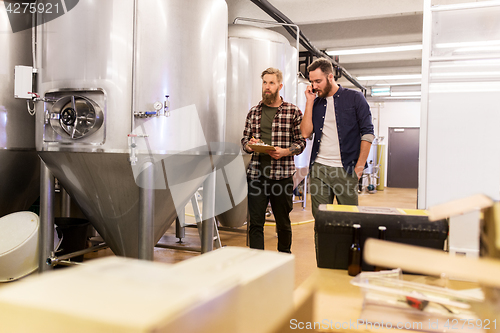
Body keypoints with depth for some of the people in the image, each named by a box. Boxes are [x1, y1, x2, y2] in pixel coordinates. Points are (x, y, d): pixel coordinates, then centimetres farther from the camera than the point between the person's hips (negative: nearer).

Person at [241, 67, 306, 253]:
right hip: (256, 173, 2)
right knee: (255, 222, 0)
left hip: (282, 174, -2)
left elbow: (301, 142, 1)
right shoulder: (254, 112, 12)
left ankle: (284, 257, 33)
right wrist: (249, 145, -6)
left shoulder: (293, 112, 2)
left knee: (283, 222, 11)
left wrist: (284, 152, -17)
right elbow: (244, 139, 17)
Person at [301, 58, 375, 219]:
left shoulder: (354, 98, 1)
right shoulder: (316, 103, 13)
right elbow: (305, 132, 1)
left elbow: (367, 133, -2)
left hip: (345, 170, -3)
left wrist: (359, 167, -9)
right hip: (318, 169, 4)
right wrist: (309, 102, 0)